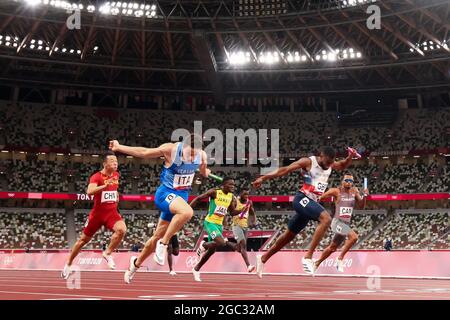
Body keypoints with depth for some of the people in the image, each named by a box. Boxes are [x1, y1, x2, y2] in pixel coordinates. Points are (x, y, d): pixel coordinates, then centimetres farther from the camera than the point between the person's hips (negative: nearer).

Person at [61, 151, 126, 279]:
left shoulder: (116, 175, 5)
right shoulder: (96, 176, -15)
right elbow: (89, 191, -36)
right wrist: (105, 186, -48)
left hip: (112, 212, 3)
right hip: (98, 213, -3)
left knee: (121, 229, -28)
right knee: (83, 239, 10)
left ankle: (107, 253, -8)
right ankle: (68, 265, 29)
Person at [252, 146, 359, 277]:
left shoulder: (330, 164, 10)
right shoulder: (308, 162, -9)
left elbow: (343, 165, 30)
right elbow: (284, 170, -9)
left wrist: (350, 157, 7)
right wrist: (263, 178, -12)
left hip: (311, 202, 8)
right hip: (302, 199, -8)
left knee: (289, 235, 16)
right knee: (326, 218, -30)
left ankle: (263, 258, 31)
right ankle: (308, 257, -30)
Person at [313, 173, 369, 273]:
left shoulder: (354, 191, 5)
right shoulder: (336, 191, -9)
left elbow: (361, 206, 1)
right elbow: (320, 198, -1)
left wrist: (365, 196, -14)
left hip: (347, 223, 6)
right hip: (337, 222, -6)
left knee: (332, 248, 17)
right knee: (354, 237, -28)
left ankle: (317, 263, 36)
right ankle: (340, 259, -16)